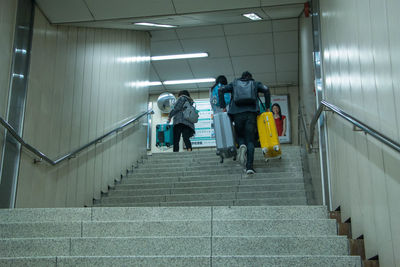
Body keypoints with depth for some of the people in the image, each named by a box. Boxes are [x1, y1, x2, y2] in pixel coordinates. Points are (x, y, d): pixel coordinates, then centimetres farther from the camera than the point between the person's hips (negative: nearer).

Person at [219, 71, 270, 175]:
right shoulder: (255, 84, 20)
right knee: (250, 140, 0)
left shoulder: (234, 83, 22)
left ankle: (242, 146, -16)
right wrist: (267, 107, 7)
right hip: (251, 113, -1)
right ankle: (249, 166, -13)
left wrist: (223, 107, 9)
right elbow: (266, 90, 3)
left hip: (237, 114, 1)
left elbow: (221, 90, 8)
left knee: (240, 135, 20)